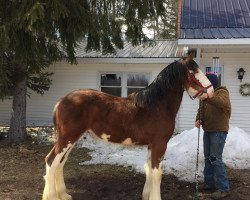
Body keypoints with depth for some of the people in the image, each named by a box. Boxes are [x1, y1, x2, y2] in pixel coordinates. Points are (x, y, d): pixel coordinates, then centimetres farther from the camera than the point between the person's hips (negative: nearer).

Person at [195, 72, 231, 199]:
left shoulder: (222, 92, -10)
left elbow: (223, 103, -33)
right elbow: (201, 110, 17)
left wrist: (207, 96, -42)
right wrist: (198, 120, -3)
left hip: (219, 131, -9)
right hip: (208, 130, 9)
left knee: (215, 158, -12)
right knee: (208, 157, 14)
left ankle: (223, 188, -6)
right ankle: (209, 183, 26)